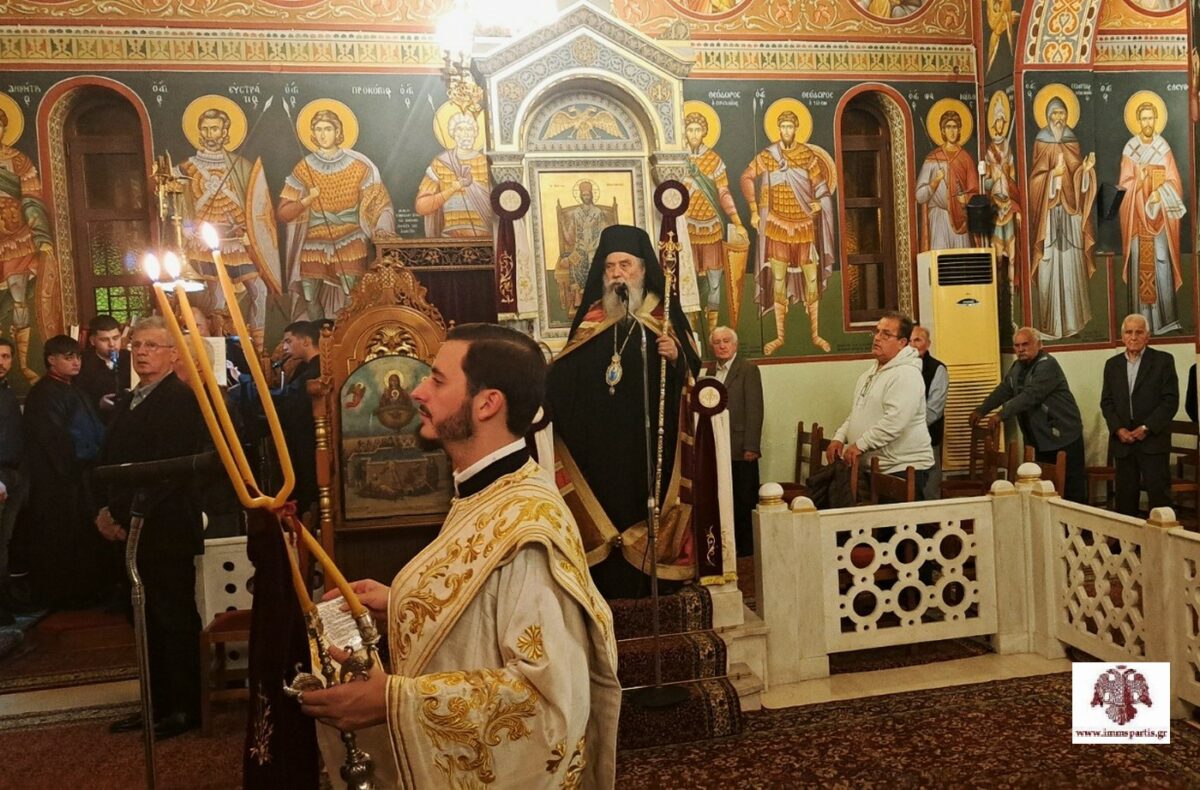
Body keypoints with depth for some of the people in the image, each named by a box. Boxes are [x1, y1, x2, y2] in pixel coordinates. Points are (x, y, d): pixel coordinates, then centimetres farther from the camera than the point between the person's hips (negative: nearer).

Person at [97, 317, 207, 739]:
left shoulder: (182, 399, -10)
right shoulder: (126, 402, 17)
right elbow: (107, 461, 16)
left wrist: (123, 514, -15)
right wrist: (106, 510, 0)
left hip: (166, 528, -8)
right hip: (130, 528, 8)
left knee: (176, 618, 1)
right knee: (148, 620, 13)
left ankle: (186, 707, 12)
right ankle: (158, 702, 24)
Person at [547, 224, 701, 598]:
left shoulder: (664, 314, 4)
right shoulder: (590, 317, 11)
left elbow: (693, 370, -1)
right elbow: (566, 375, 9)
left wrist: (676, 356, -19)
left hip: (650, 438, -2)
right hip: (598, 440, 2)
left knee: (649, 505, -1)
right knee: (608, 507, 2)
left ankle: (653, 582, 10)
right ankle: (609, 588, 11)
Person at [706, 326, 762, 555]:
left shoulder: (748, 369, -5)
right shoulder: (711, 370, 13)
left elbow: (754, 410, -11)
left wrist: (751, 447, -15)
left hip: (741, 448, -5)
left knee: (745, 501, 3)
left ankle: (748, 549, 14)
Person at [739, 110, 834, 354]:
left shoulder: (808, 155, 2)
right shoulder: (767, 155, -1)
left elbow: (820, 185, 8)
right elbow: (747, 178, 4)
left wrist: (818, 203, -11)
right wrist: (754, 211, 0)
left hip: (804, 225, 1)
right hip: (777, 225, -1)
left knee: (812, 278, 2)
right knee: (778, 279, 1)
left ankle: (816, 334, 12)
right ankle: (780, 336, 9)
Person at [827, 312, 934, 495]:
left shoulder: (906, 375, -16)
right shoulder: (869, 374, 15)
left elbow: (894, 422, -27)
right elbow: (855, 414, 21)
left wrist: (860, 445, -23)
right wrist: (839, 438, 5)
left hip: (903, 469, -9)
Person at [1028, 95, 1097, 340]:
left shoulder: (1072, 141, 11)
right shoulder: (1041, 142, 1)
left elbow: (1079, 180, 8)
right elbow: (1036, 179, -4)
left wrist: (1086, 168, -12)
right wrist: (1053, 174, -22)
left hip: (1071, 210, 3)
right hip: (1050, 211, -3)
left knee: (1072, 261, 5)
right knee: (1051, 262, -5)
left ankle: (1073, 316, 14)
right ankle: (1051, 320, 1)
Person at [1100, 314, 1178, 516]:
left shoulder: (1163, 361, 0)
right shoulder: (1112, 364, 12)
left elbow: (1171, 401, -6)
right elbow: (1106, 402, 9)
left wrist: (1146, 428, -13)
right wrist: (1118, 429, -6)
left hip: (1153, 440, -3)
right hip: (1122, 441, 3)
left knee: (1159, 495, -3)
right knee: (1125, 495, 7)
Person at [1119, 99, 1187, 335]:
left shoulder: (1164, 148, 4)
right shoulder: (1130, 149, 2)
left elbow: (1173, 181, 3)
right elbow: (1124, 184, 2)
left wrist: (1159, 193, -15)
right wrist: (1138, 182, -18)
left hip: (1160, 215, 1)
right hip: (1137, 216, 0)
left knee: (1161, 264, -3)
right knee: (1139, 265, 0)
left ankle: (1165, 318, 1)